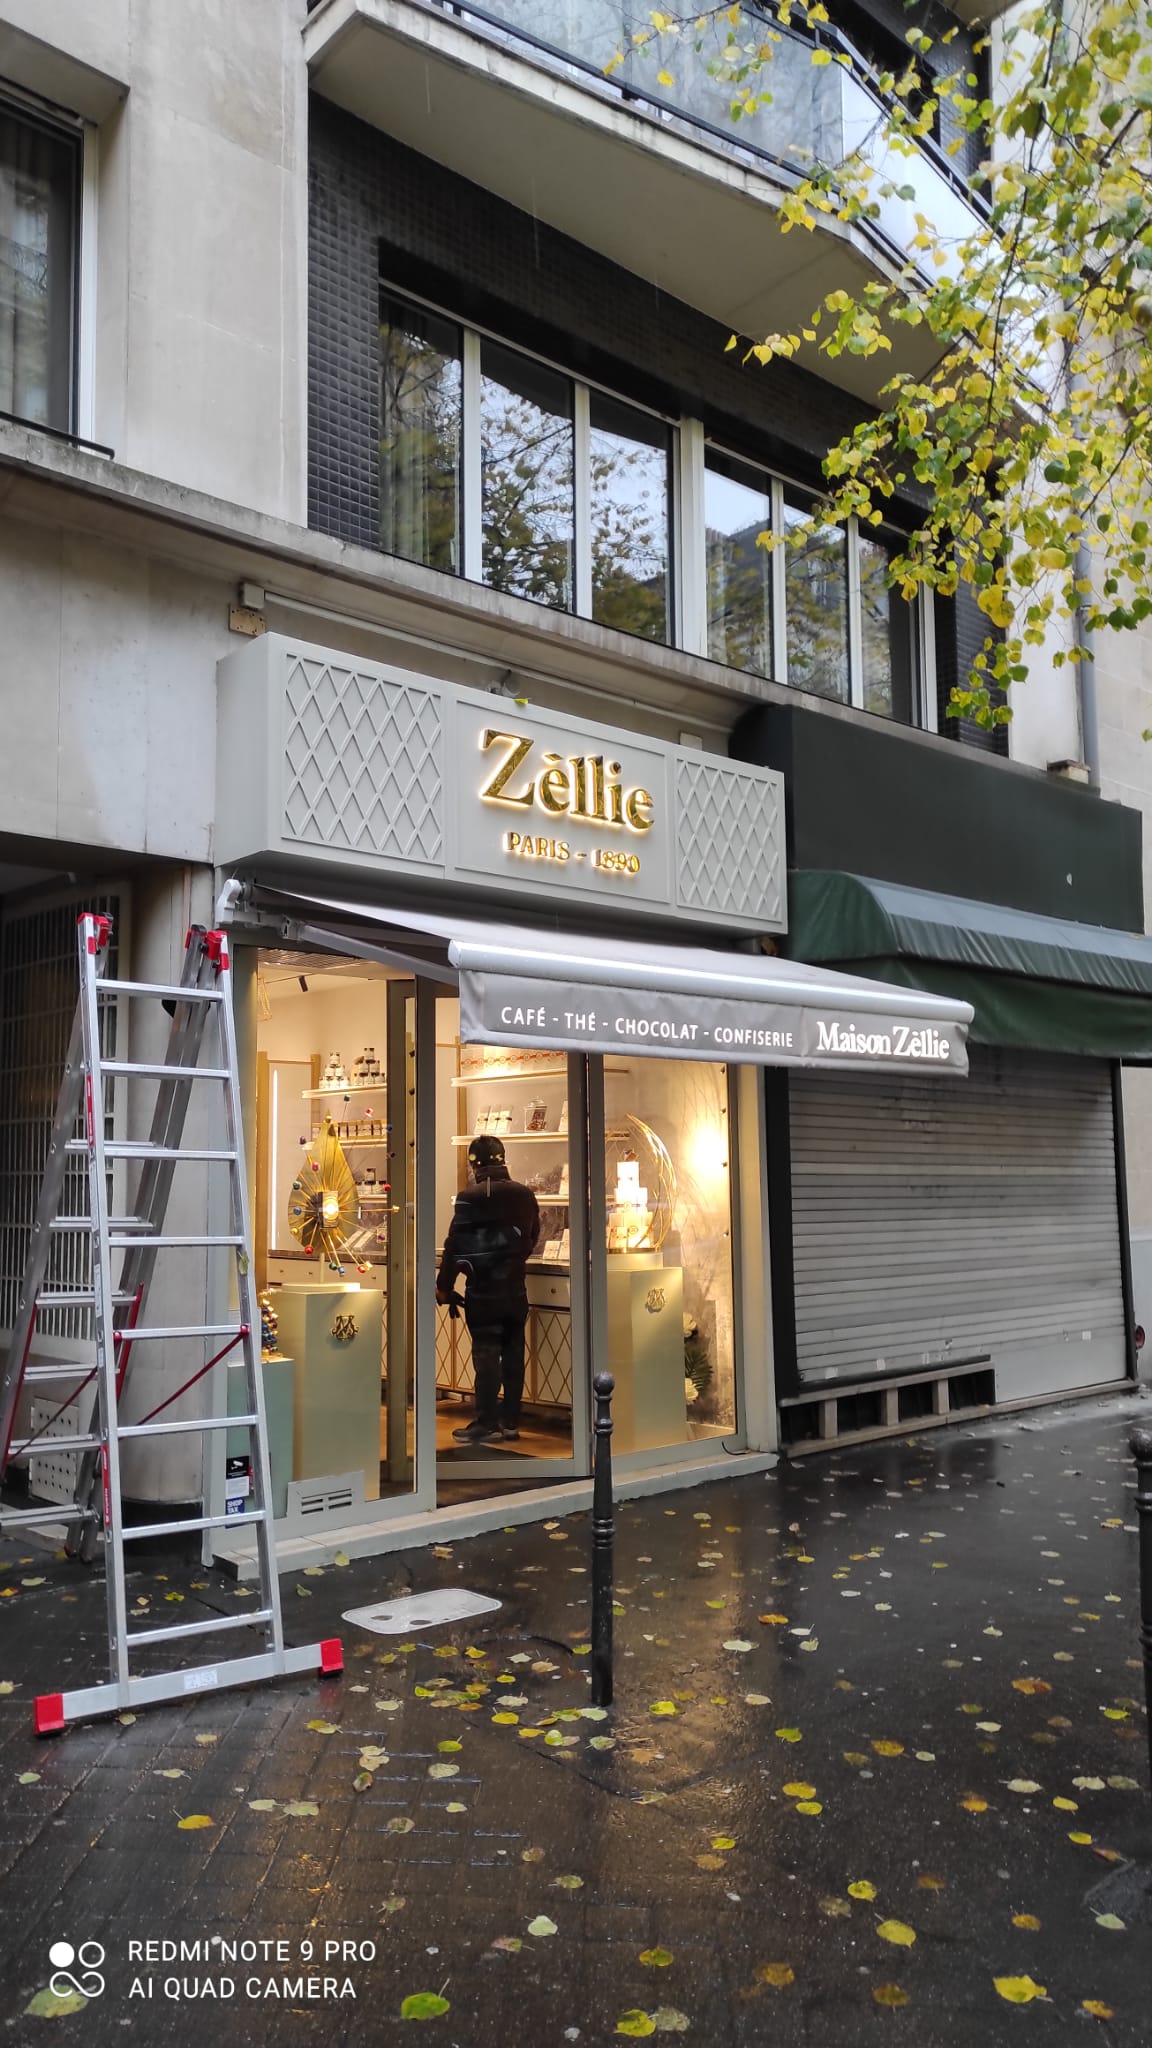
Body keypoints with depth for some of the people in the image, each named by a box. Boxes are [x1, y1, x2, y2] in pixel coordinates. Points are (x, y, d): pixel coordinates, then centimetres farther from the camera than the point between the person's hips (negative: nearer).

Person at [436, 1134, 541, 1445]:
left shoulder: (470, 1197, -15)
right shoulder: (525, 1195, 2)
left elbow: (455, 1245, -12)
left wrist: (443, 1286, -3)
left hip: (483, 1291, -5)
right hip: (516, 1290, 5)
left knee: (486, 1356, 1)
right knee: (513, 1356, 10)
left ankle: (486, 1424, 4)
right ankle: (510, 1422, 16)